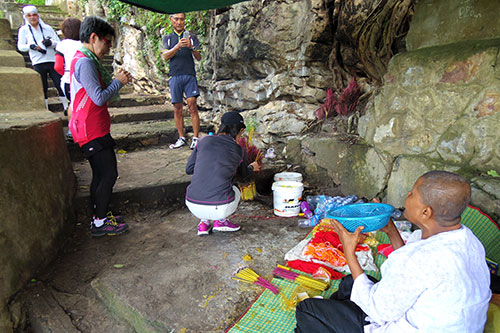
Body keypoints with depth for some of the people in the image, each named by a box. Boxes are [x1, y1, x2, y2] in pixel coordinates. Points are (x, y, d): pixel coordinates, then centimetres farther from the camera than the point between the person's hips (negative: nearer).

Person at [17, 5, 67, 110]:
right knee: (43, 88, 3)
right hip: (38, 63, 0)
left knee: (60, 85, -5)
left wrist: (51, 42, -13)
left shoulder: (47, 28, 13)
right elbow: (20, 46, 6)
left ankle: (66, 108, 4)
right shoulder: (24, 30, 12)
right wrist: (31, 46, -13)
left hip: (52, 61, 0)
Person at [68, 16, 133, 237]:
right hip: (92, 132, -11)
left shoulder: (84, 60, 17)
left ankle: (99, 216, 28)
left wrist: (117, 80, 10)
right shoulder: (84, 62, -16)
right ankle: (100, 223, 6)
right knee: (109, 174, -5)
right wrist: (118, 82, -10)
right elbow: (99, 98, -22)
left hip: (93, 130, 11)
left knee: (100, 175, 16)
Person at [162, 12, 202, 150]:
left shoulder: (192, 36, 12)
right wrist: (178, 46, -17)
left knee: (192, 106, -12)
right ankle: (182, 138, 11)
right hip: (175, 76, 2)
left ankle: (195, 139, -8)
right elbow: (166, 56, -1)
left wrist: (191, 47, -16)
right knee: (177, 109, 2)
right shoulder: (167, 38, 15)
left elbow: (199, 57, 4)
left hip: (189, 75, -1)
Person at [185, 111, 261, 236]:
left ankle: (204, 222, 21)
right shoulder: (240, 151, 5)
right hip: (220, 209, -2)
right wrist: (252, 167, 49)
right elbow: (243, 174, 26)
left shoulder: (204, 141, 6)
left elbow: (189, 169, 13)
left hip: (192, 205, 2)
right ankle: (221, 220, 12)